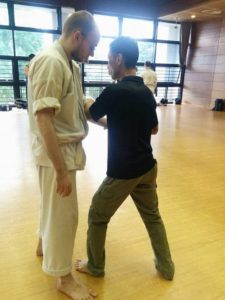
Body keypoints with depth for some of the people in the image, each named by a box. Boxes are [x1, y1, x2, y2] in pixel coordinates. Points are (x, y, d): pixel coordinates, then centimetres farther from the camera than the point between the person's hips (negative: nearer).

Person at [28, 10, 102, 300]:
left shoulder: (70, 64, 9)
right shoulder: (51, 61, -21)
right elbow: (43, 120, -27)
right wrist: (62, 170, -26)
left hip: (66, 148, 9)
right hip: (56, 152, -9)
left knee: (53, 206, 25)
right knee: (63, 213, 4)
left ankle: (44, 245, 50)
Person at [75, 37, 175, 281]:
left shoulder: (114, 92, -19)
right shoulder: (146, 92, 4)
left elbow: (89, 115, -1)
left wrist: (87, 103, 19)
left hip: (122, 172, -7)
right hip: (147, 167, 7)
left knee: (97, 217, 14)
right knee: (152, 216, 22)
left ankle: (95, 267, 32)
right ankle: (166, 267, 36)